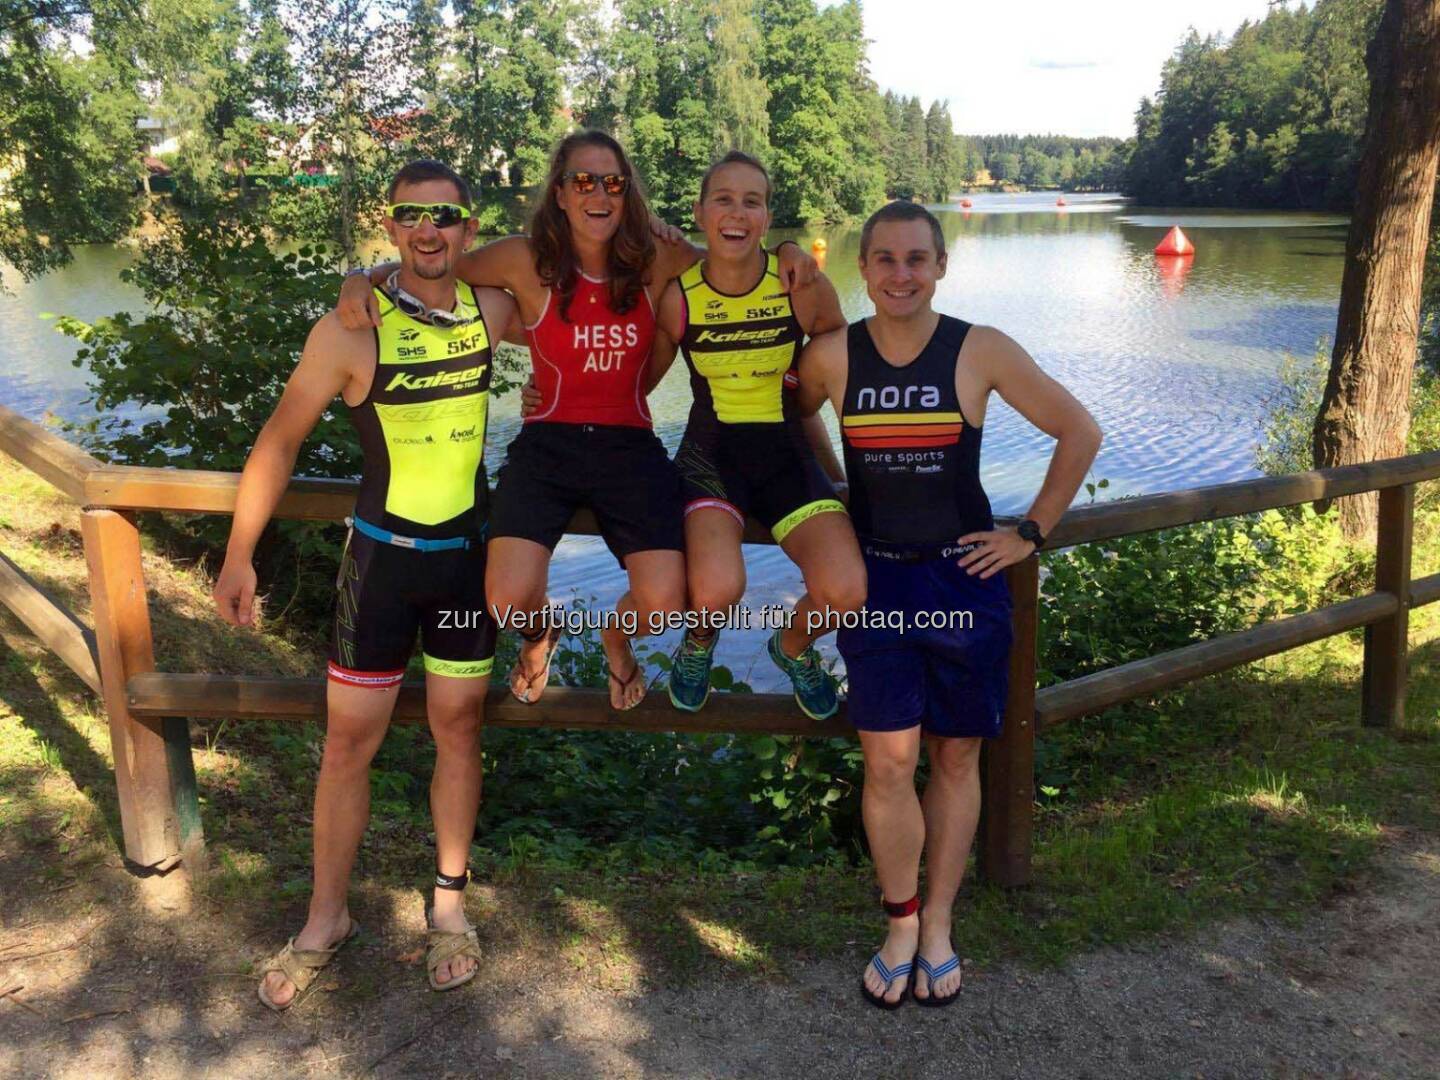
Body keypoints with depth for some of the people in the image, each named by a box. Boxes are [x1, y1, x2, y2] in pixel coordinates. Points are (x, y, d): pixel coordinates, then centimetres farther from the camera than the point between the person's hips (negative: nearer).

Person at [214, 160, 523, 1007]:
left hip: (468, 552, 3)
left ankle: (450, 900, 29)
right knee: (350, 738, 4)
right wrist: (239, 555, -4)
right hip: (381, 555, -2)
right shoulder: (351, 328, -13)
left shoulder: (491, 309, -4)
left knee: (458, 725, 11)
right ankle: (327, 919, 24)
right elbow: (282, 439, -6)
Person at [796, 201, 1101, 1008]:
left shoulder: (982, 352, -7)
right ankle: (902, 925, 18)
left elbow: (1081, 433, 0)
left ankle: (938, 926, 27)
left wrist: (1033, 533, -1)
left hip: (965, 578, 0)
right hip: (874, 578, 0)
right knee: (889, 760, -4)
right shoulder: (833, 357, -3)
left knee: (957, 759, 9)